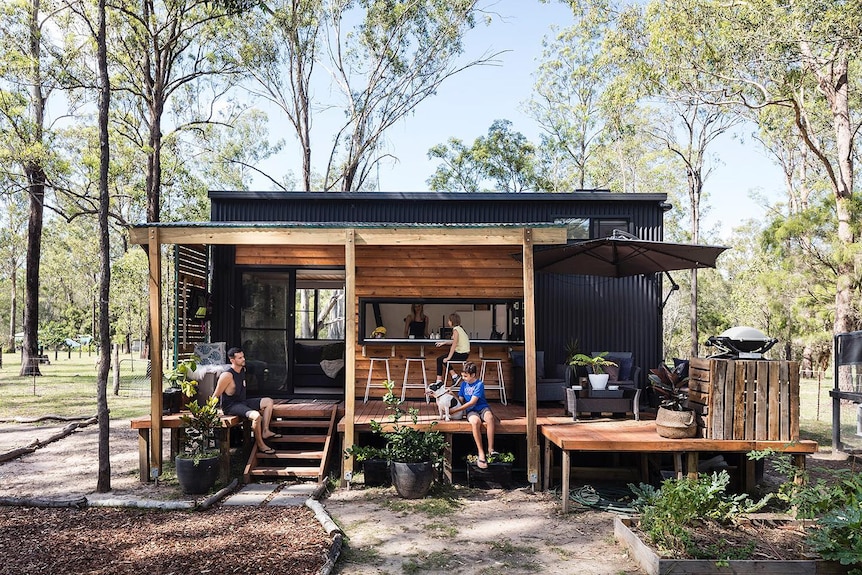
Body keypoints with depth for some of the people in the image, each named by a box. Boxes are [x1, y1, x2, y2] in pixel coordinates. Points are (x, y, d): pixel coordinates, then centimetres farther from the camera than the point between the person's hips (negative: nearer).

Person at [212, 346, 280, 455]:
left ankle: (265, 432, 6)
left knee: (268, 402, 7)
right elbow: (215, 396, -18)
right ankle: (260, 444, -14)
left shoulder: (243, 370, 5)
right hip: (230, 406, -9)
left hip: (242, 401, 9)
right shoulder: (227, 376, -22)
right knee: (257, 416, -31)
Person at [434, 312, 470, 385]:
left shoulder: (456, 330, -15)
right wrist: (444, 342, 22)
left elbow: (454, 344, -20)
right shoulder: (459, 328, 12)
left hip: (461, 354, -9)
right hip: (464, 353, 9)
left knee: (439, 359, -1)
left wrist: (448, 357, -18)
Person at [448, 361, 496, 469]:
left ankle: (490, 449, -32)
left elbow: (472, 402, -13)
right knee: (475, 421, -36)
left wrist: (455, 410, -13)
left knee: (489, 418, -39)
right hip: (471, 411, 2)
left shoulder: (479, 384, -7)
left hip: (482, 407, -2)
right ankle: (481, 453, -34)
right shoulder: (464, 384, 12)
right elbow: (461, 400, 16)